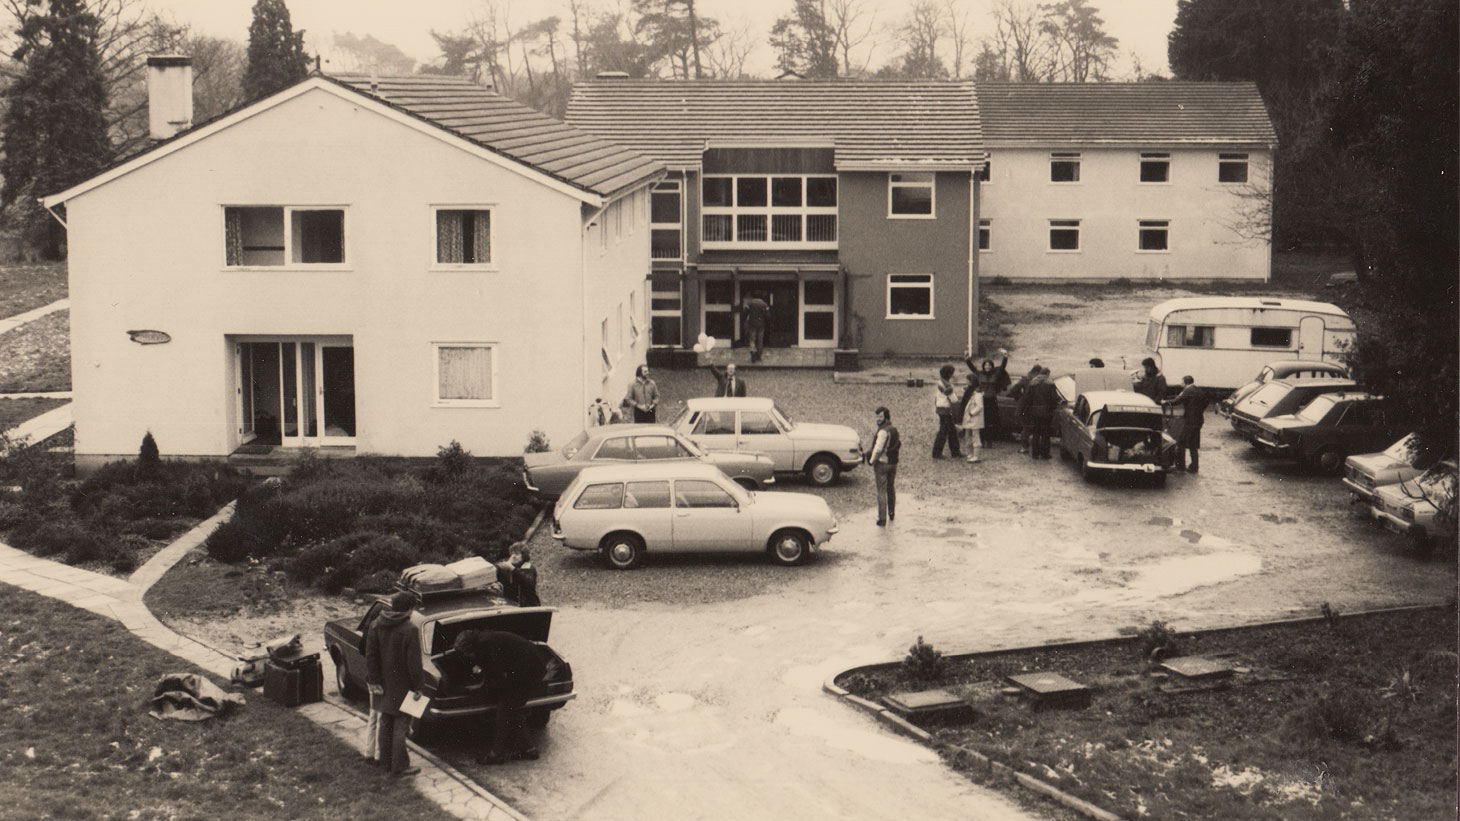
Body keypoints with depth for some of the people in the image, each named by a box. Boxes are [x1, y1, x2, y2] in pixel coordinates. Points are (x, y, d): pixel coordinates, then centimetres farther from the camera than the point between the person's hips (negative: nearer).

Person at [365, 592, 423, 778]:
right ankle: (399, 767, 7)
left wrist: (374, 681, 6)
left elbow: (370, 655, 1)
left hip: (383, 686, 6)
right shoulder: (409, 630, -21)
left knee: (386, 724, 19)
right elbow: (414, 663, -19)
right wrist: (417, 687, -9)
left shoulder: (376, 625, -2)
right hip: (402, 688, -6)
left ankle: (386, 761, 29)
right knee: (400, 727, 2)